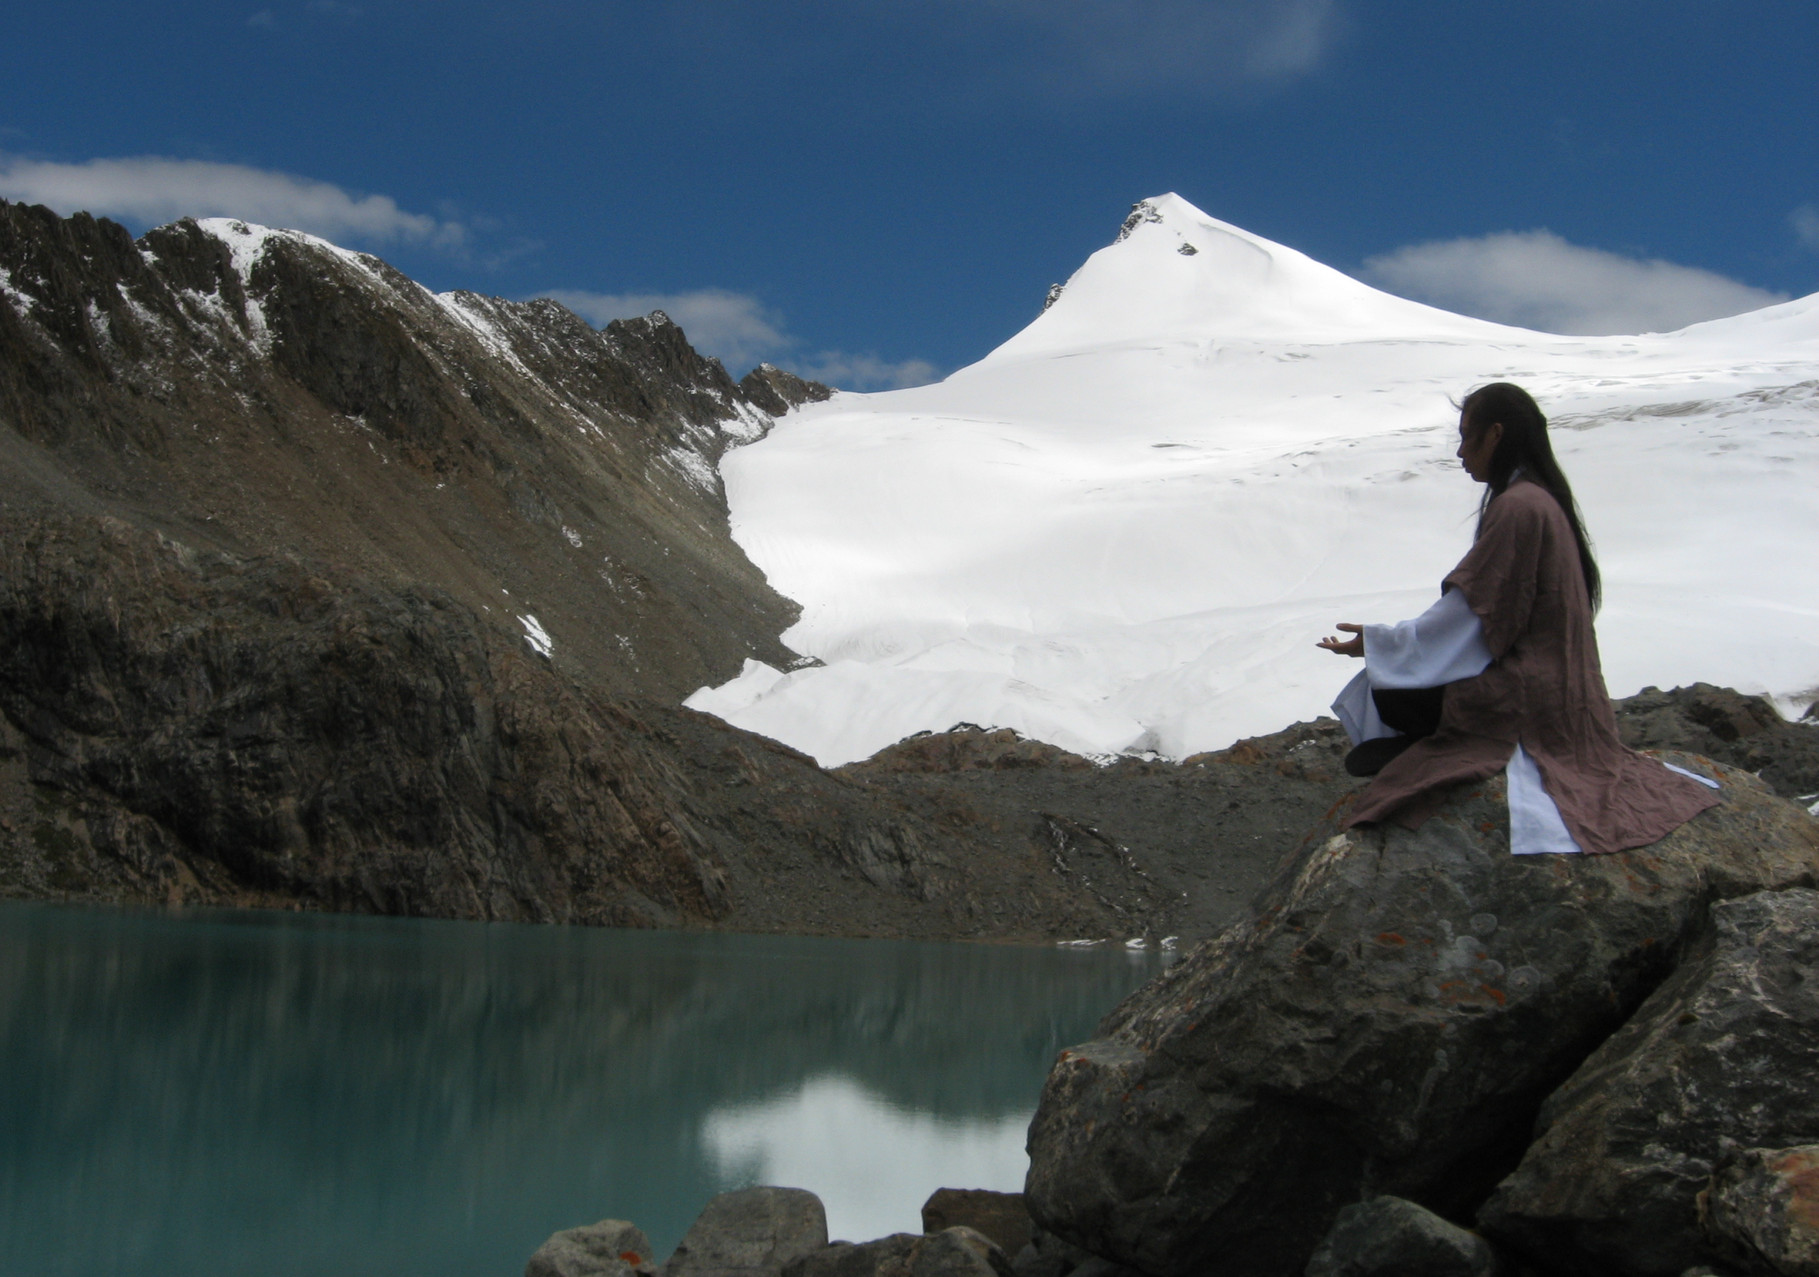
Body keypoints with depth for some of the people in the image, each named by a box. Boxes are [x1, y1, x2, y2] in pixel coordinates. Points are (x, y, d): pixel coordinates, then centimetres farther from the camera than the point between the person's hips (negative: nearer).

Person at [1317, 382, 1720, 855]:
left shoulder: (1517, 507, -21)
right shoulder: (1544, 497, 10)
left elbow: (1467, 615, -19)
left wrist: (1374, 642, -9)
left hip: (1526, 691, -10)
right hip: (1553, 680, 10)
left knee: (1388, 695, -9)